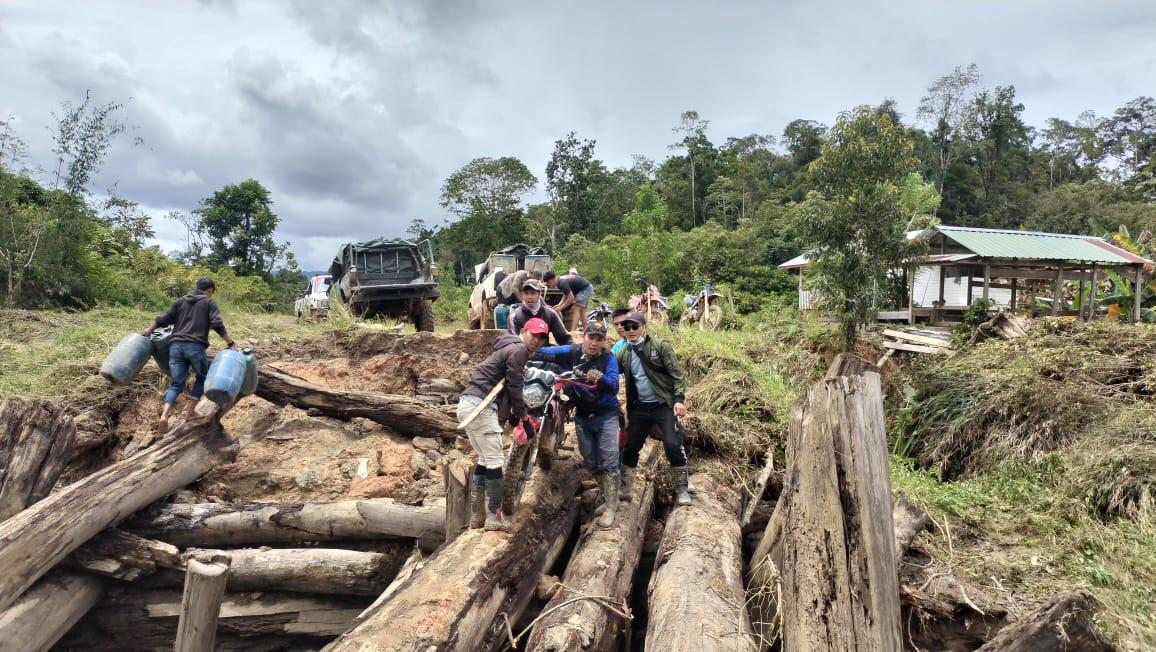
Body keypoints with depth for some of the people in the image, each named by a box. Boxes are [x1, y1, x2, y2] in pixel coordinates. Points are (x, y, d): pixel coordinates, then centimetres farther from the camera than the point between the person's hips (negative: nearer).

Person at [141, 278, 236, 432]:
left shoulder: (181, 301, 19)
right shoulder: (209, 302, 7)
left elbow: (163, 320, 16)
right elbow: (217, 325, -7)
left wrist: (149, 330, 33)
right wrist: (231, 343, -6)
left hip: (176, 346, 4)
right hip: (195, 347, -4)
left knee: (176, 383, 7)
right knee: (202, 378, 17)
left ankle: (164, 415, -13)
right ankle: (190, 412, 13)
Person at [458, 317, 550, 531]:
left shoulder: (510, 347, 24)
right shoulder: (518, 349, -8)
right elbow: (514, 387, -10)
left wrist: (512, 414, 23)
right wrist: (525, 418, -3)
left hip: (470, 404, 10)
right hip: (480, 405, -10)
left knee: (484, 460, 16)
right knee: (495, 462, -4)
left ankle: (477, 517, 20)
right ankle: (493, 519, 2)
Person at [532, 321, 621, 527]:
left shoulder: (608, 358, -14)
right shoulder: (571, 352, -7)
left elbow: (614, 386, -25)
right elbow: (543, 352, -11)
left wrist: (600, 378, -44)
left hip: (606, 415, -4)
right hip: (582, 416, 4)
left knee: (609, 461, -10)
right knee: (591, 462, 12)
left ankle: (611, 508, -2)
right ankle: (609, 498, 30)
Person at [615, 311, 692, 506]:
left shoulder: (661, 347, -7)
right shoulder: (623, 354, 6)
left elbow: (676, 373, -9)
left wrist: (679, 399, -19)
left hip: (665, 405, -4)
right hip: (640, 408, 4)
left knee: (673, 445, -11)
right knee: (630, 447, 8)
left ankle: (682, 488, 4)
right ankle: (625, 489, 22)